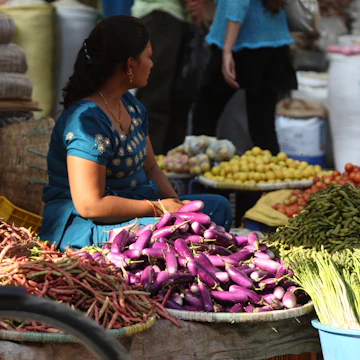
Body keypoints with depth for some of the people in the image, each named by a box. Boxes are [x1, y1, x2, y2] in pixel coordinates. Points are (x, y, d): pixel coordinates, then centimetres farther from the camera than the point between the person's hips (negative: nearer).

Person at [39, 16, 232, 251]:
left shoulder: (131, 106, 10)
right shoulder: (86, 121, -22)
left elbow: (150, 167, 19)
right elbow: (89, 205, -26)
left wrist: (177, 205, 0)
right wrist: (158, 209, -20)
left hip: (132, 208, 10)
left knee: (218, 207, 5)